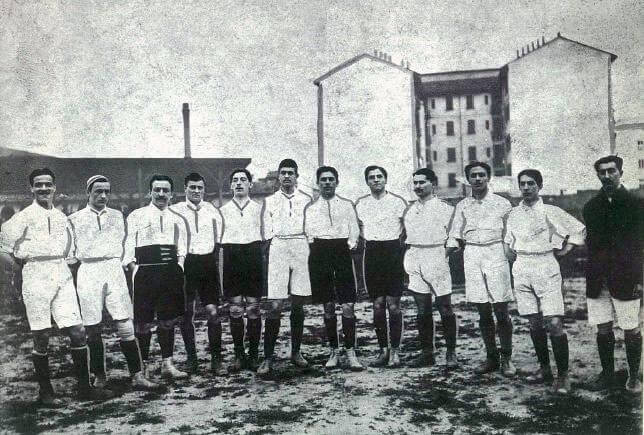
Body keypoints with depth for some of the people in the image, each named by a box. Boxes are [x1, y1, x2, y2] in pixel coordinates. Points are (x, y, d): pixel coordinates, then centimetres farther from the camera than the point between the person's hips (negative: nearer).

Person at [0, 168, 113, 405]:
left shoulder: (61, 216, 12)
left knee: (78, 333, 1)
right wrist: (20, 261, 4)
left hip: (62, 276, 4)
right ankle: (45, 392, 16)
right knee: (41, 337, 2)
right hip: (36, 278, -4)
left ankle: (85, 388, 11)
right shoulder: (25, 216, -3)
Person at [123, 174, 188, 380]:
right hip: (145, 271, -3)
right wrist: (134, 269, -9)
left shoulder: (178, 220, 17)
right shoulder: (137, 216, 7)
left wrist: (178, 267, 0)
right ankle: (143, 365, 12)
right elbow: (128, 246, 1)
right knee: (143, 322, 0)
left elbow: (182, 249, 15)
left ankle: (167, 364, 16)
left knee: (168, 320, 7)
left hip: (171, 272, 3)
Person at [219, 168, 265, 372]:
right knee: (235, 308, 3)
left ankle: (253, 354, 11)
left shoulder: (258, 207, 10)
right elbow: (218, 238, 12)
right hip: (231, 255, 1)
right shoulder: (223, 210, 13)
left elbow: (265, 234, 12)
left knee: (253, 308, 2)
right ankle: (239, 354, 12)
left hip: (253, 254, -1)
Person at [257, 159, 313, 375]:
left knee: (298, 304, 5)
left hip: (301, 248, 1)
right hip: (278, 248, -1)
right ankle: (268, 357, -2)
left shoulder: (306, 199, 13)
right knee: (276, 305, -8)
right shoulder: (270, 201, 14)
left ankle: (296, 352, 17)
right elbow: (267, 231, 11)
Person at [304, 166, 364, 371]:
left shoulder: (347, 205, 14)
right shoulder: (310, 207, 14)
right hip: (319, 252, 1)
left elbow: (354, 231, 11)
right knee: (328, 306, 5)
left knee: (348, 305, -7)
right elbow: (308, 233, 11)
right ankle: (333, 351, 15)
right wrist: (313, 242, -6)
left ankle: (351, 352, -1)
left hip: (342, 251, -1)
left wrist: (351, 243, -5)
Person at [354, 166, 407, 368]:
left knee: (393, 304, -3)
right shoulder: (360, 203, 9)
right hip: (371, 253, 3)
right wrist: (366, 240, 9)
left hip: (393, 251, -3)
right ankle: (383, 350, 14)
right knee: (377, 305, 5)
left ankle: (395, 351, 7)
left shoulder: (398, 201, 0)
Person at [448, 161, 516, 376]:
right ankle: (491, 357, 18)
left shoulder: (501, 203, 4)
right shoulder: (462, 206, 10)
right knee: (483, 311, 7)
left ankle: (507, 358, 10)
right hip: (472, 256, 2)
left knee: (501, 310, -2)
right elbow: (455, 236, 11)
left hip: (495, 254, -2)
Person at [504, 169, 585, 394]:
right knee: (534, 323, 8)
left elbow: (579, 229, 1)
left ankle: (563, 375, -1)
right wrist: (512, 254, 10)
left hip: (546, 268, -4)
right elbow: (508, 243, 24)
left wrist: (565, 249, 1)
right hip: (522, 270, 4)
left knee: (554, 323, -11)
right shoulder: (514, 214, 10)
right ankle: (544, 369, 21)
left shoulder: (550, 211, -2)